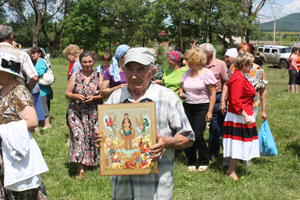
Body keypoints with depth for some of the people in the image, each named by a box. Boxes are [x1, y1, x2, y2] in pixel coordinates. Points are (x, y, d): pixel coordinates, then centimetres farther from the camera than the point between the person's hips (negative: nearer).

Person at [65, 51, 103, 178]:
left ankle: (90, 162, 29)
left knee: (91, 138, 7)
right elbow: (67, 93, 6)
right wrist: (76, 96, -14)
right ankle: (80, 169, -11)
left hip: (93, 113, 1)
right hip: (76, 112, -1)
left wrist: (94, 98, -15)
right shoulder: (75, 76, 5)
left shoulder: (98, 76, 4)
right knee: (78, 137, -11)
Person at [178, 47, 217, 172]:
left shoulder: (207, 73, -6)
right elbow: (181, 89, 19)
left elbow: (212, 93, -7)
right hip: (187, 107, 5)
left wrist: (210, 111, -12)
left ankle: (204, 162, 10)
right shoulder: (187, 73, 10)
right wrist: (181, 94, -6)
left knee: (198, 135, -10)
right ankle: (191, 162, 17)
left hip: (202, 107, -5)